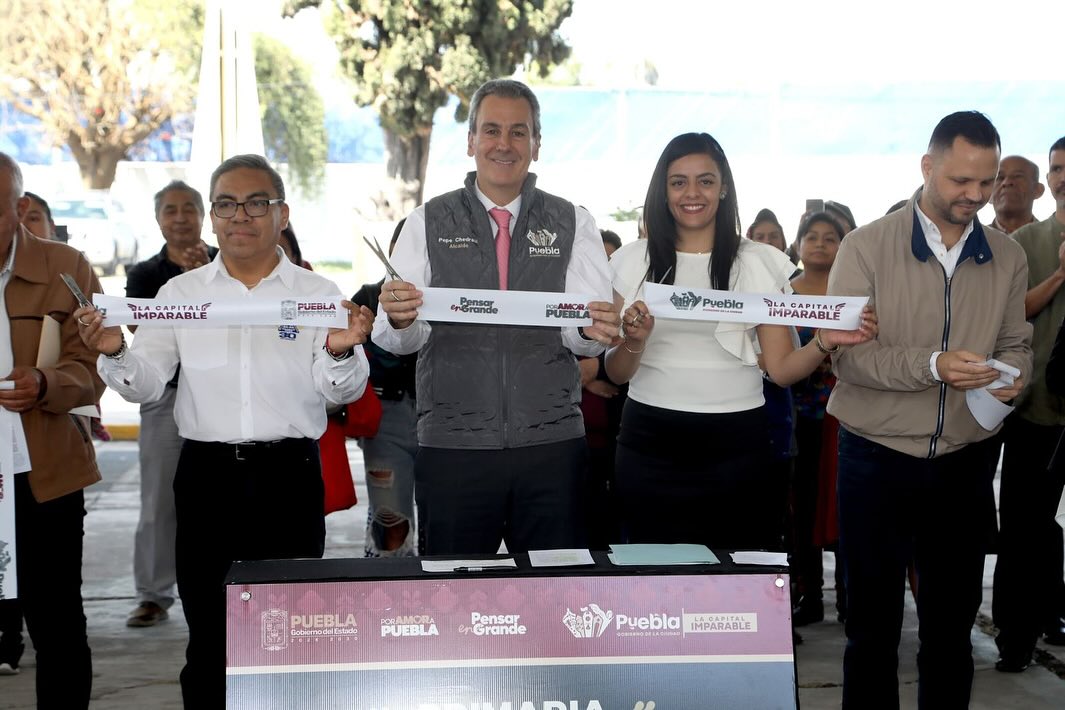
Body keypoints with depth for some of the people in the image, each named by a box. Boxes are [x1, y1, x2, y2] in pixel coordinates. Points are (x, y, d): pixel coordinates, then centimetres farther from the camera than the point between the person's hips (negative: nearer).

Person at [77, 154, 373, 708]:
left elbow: (341, 393, -2)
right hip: (206, 475, 1)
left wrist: (341, 352, -23)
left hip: (289, 475, -1)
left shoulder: (318, 294, 3)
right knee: (207, 633, 7)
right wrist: (113, 353, -15)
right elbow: (146, 386, 5)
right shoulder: (179, 293, 8)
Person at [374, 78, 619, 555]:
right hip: (451, 445, 0)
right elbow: (396, 338, -3)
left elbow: (584, 337, -3)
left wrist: (594, 330, -25)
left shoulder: (573, 224, 8)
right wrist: (398, 319, -26)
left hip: (552, 444, 1)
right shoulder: (427, 224, 6)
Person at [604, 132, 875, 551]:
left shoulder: (761, 263, 5)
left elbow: (781, 369, 2)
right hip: (652, 447, 1)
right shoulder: (632, 262, 6)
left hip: (736, 446, 0)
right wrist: (635, 342, -14)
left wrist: (824, 343, -15)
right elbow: (617, 374, 6)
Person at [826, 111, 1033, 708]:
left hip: (966, 462, 3)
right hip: (878, 458, -3)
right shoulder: (867, 248, -7)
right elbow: (845, 352, -14)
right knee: (874, 625, 9)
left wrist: (1011, 374, -13)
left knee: (952, 625, 13)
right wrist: (933, 366, -27)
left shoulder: (1008, 258, 5)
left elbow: (1016, 344, 11)